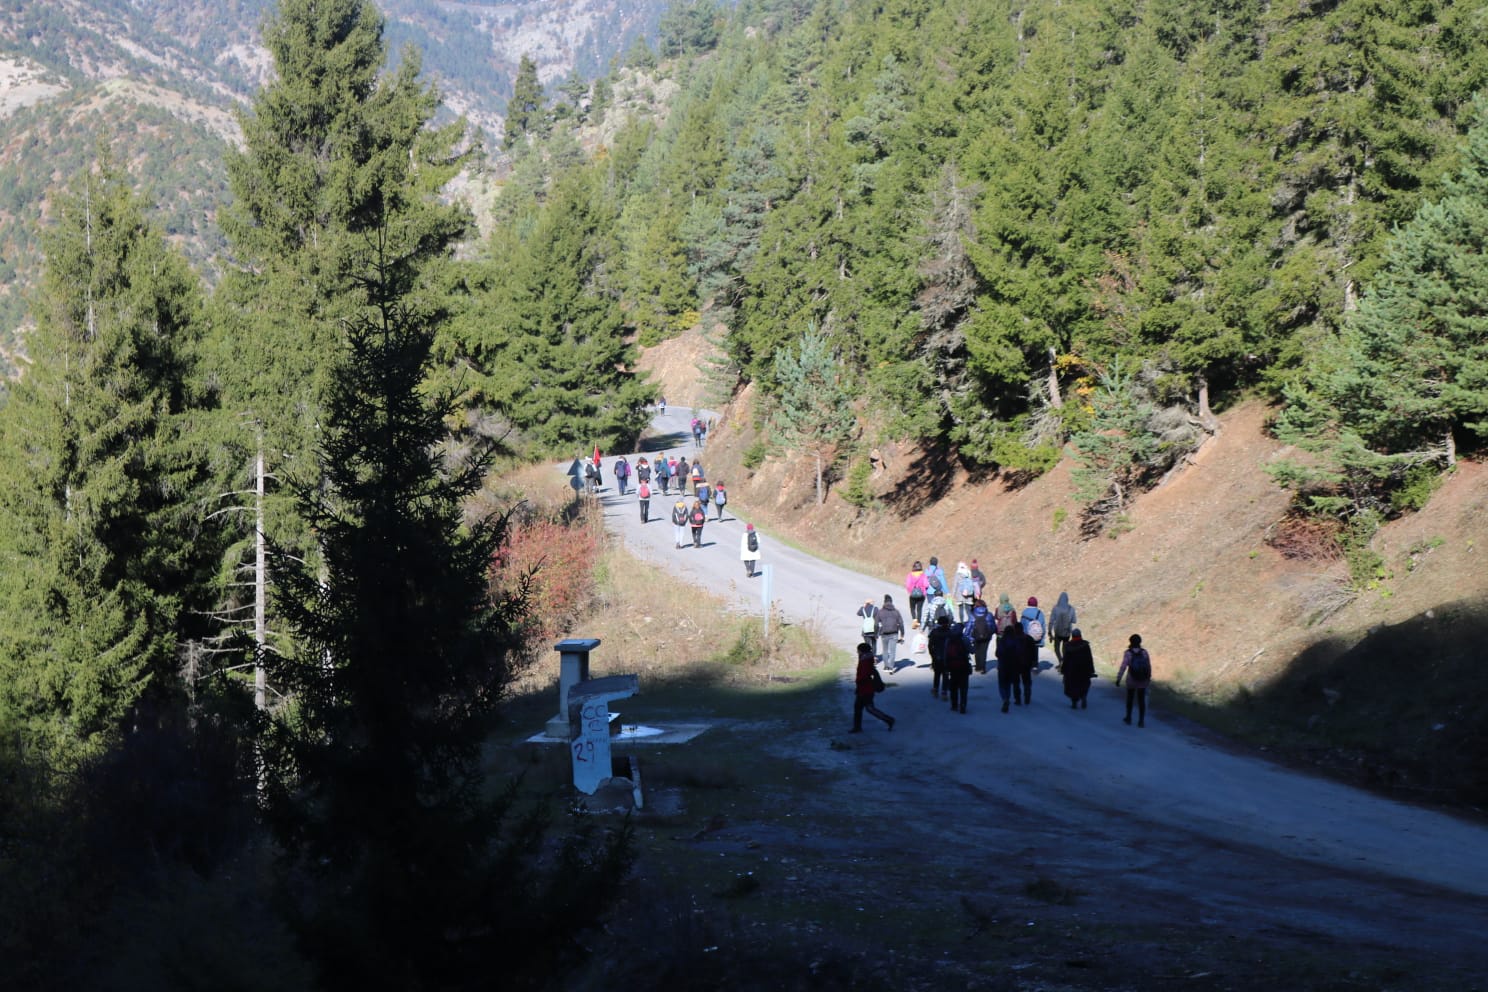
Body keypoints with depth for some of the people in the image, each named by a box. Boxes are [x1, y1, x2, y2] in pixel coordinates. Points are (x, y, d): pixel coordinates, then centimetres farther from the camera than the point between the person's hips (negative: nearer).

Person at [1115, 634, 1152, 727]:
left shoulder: (1128, 653, -13)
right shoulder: (1144, 652, -6)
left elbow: (1123, 667, -19)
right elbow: (1149, 666, 0)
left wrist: (1118, 679, -15)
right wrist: (1149, 677, 14)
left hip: (1131, 680, -1)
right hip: (1143, 680, 1)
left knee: (1130, 698, 20)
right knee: (1141, 700, 7)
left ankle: (1128, 718, 30)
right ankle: (1141, 721, 1)